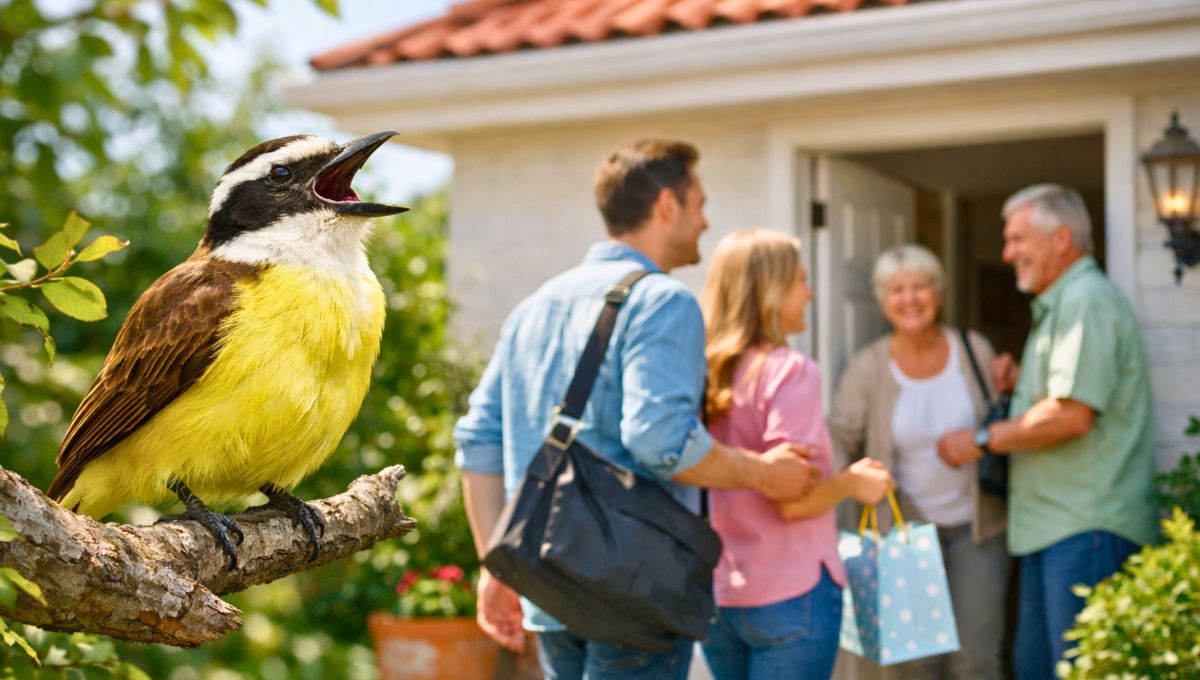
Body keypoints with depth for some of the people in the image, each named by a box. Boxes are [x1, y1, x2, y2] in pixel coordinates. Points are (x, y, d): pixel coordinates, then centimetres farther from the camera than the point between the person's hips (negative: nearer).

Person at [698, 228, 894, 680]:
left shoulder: (707, 371, 4)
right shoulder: (790, 371, -14)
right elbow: (795, 498, -20)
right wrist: (854, 482, -2)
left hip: (715, 593, 6)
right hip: (788, 593, -6)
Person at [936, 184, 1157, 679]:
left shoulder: (1087, 300, -12)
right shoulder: (1059, 305, 22)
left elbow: (1072, 415, -21)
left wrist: (983, 440, -11)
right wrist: (1021, 381, 13)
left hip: (1086, 527, -11)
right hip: (1052, 526, 11)